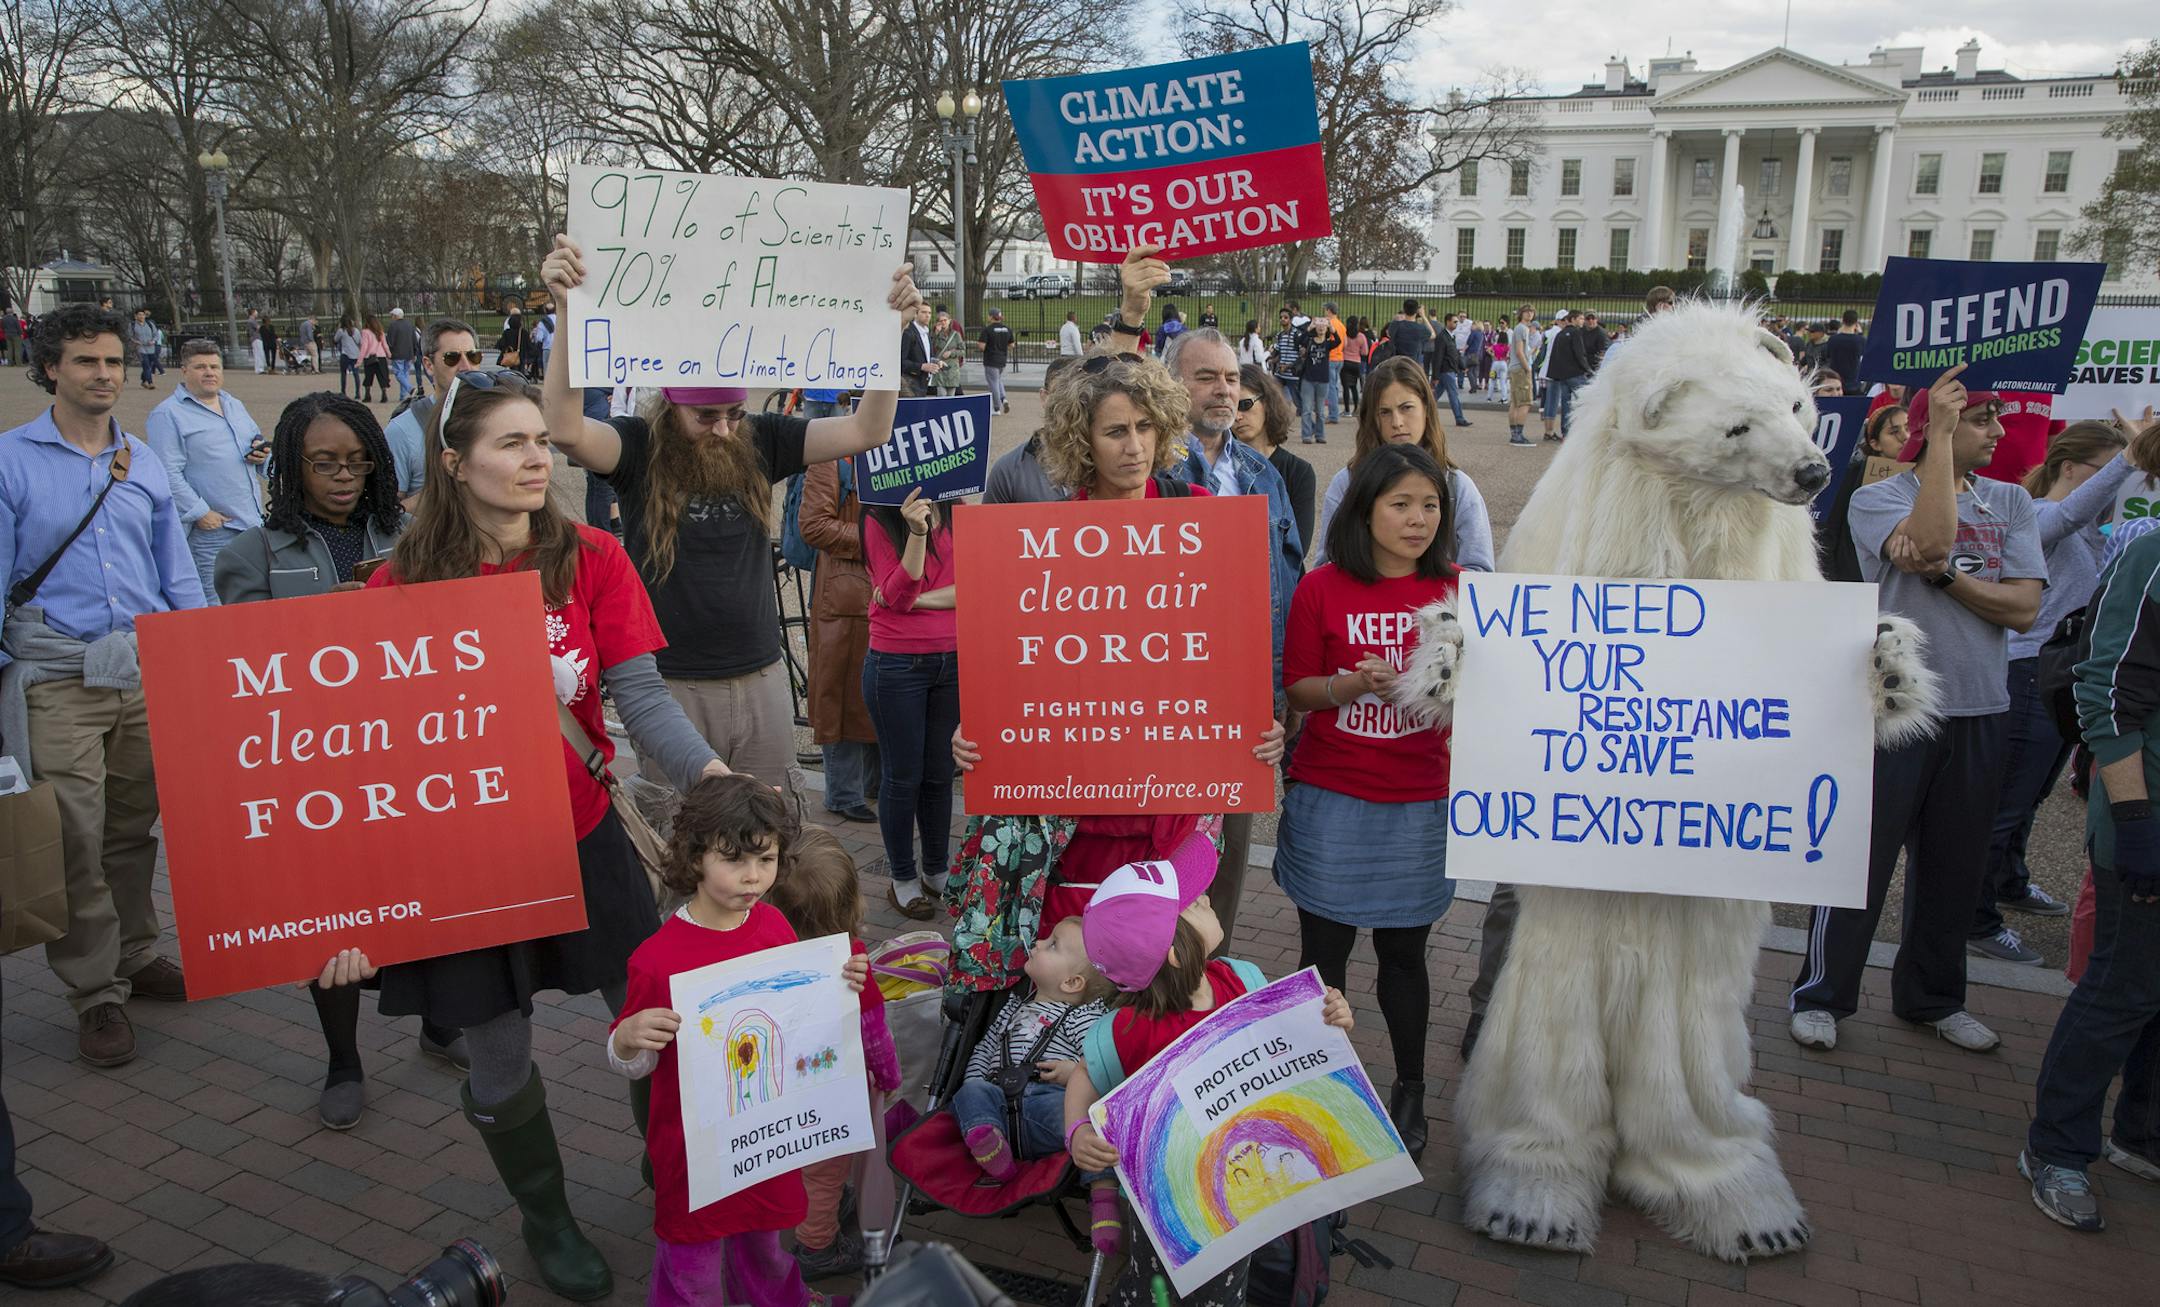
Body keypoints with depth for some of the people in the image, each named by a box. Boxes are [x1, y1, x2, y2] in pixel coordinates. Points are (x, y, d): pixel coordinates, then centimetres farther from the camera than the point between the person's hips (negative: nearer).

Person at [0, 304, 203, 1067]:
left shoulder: (145, 464, 11)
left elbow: (178, 576, 14)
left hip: (149, 674, 4)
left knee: (134, 831, 14)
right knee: (75, 844, -1)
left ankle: (135, 957, 29)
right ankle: (95, 993, 11)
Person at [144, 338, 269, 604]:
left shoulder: (235, 406, 18)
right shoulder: (167, 415, -7)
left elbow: (256, 441, 29)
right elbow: (168, 474, -14)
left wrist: (261, 454, 5)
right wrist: (199, 513, -19)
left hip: (254, 522, 8)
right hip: (211, 530, -7)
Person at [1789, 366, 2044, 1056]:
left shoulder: (2011, 503, 9)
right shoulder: (1877, 499, -4)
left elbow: (2023, 609, -1)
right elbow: (1930, 540, -26)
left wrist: (1943, 573, -15)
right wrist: (1942, 435, -20)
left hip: (1980, 713, 5)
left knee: (1953, 868, 14)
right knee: (1860, 859, 1)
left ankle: (1932, 997, 30)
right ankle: (1821, 993, 15)